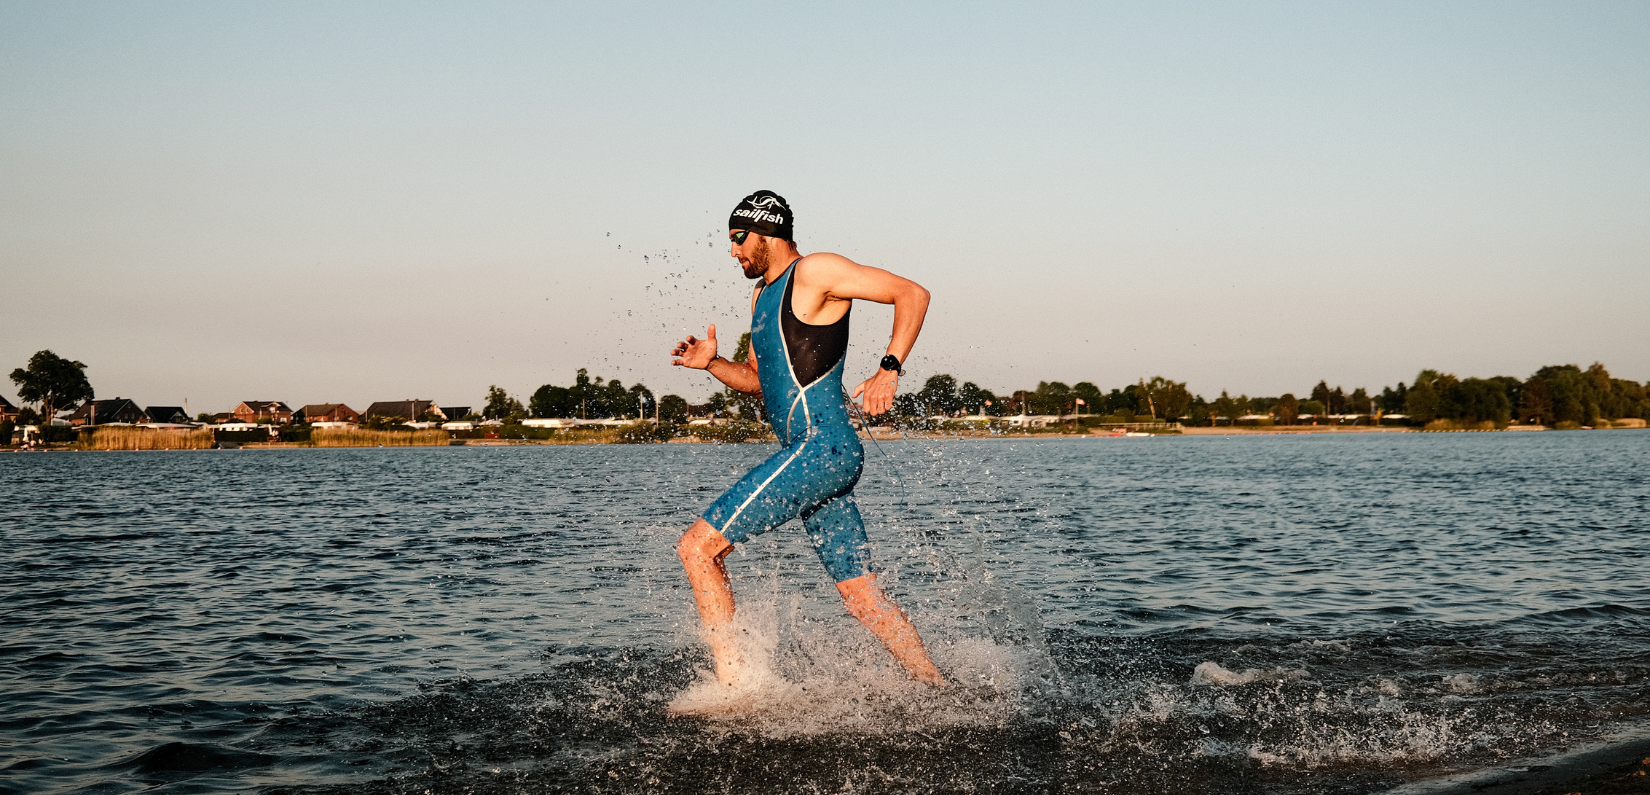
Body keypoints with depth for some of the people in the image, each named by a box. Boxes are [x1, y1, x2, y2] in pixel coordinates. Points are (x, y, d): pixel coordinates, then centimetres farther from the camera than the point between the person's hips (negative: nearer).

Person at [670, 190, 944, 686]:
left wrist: (889, 369, -20)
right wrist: (712, 364, 12)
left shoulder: (814, 272, -6)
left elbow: (911, 293, -10)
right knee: (863, 598, 9)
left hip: (820, 448, -10)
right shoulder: (763, 295, 22)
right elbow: (759, 378, 31)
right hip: (821, 458, 10)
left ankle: (734, 686, -10)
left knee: (696, 547, -10)